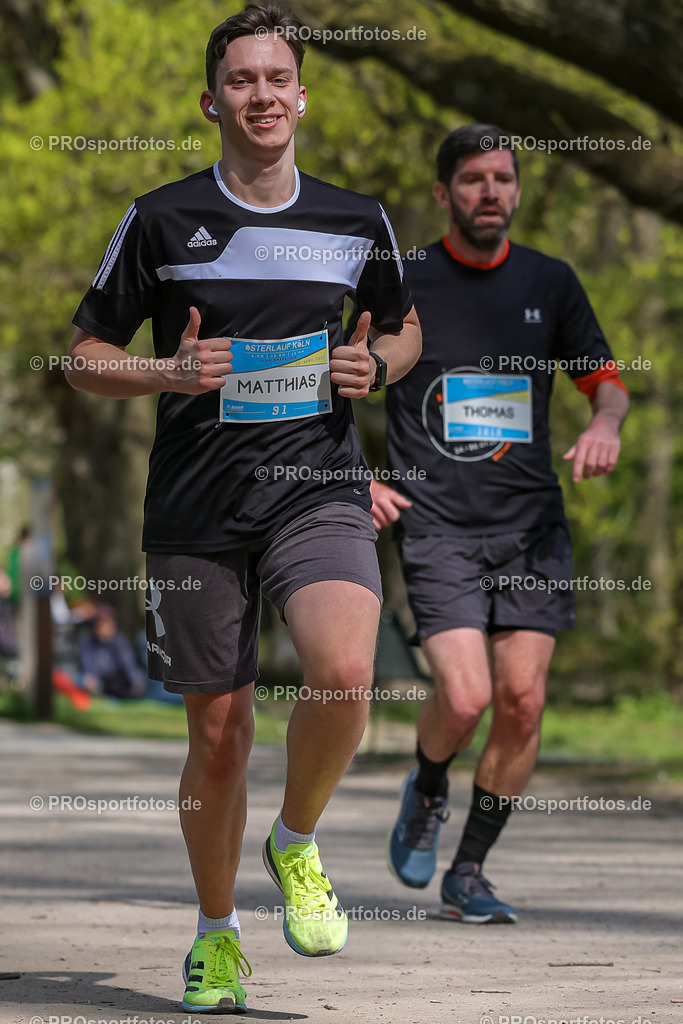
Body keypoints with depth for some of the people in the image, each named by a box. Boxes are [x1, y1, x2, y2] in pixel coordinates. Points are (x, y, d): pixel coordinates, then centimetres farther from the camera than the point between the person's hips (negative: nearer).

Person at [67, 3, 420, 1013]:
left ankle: (296, 844, 3)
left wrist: (373, 365, 0)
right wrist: (169, 373, -13)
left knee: (344, 671, -26)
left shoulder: (358, 222, 6)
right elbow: (87, 356, 6)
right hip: (197, 505, 0)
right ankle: (217, 934, 26)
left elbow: (404, 327, 23)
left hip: (319, 489, 1)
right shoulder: (162, 221, 0)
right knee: (218, 734, 4)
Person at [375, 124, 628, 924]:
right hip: (436, 524, -3)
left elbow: (605, 378, 17)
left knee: (522, 703, -4)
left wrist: (605, 423, -7)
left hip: (531, 525, 3)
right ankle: (426, 791, 17)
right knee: (465, 697, -17)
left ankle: (469, 872, 12)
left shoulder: (549, 282, 9)